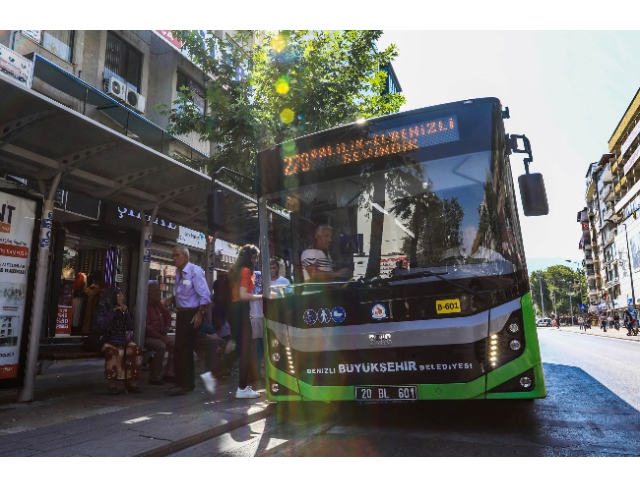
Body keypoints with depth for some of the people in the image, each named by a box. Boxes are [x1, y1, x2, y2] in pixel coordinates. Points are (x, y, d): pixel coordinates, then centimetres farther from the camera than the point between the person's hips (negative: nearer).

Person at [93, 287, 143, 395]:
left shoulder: (123, 310, 12)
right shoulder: (104, 310, 2)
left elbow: (130, 327, 6)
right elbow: (100, 326, -15)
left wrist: (126, 313, -5)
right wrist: (113, 311, -15)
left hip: (124, 341, 3)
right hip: (110, 342, -3)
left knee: (136, 350, -24)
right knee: (112, 352, -35)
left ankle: (131, 382, -18)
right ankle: (112, 383, -25)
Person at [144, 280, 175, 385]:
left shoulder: (158, 304, 8)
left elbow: (167, 315, 23)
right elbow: (146, 327, -22)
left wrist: (166, 329, 10)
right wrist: (161, 337, -22)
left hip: (160, 335, 8)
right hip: (147, 337, -8)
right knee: (161, 346, -32)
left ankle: (169, 373, -1)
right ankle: (154, 377, -18)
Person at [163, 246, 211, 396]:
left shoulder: (195, 271, -15)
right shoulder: (178, 272, 8)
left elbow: (204, 295, -18)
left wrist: (200, 314, -23)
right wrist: (172, 300, -1)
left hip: (192, 314, -8)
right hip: (181, 313, 8)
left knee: (182, 348, -7)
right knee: (183, 348, 15)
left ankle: (184, 384, 5)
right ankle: (187, 382, 29)